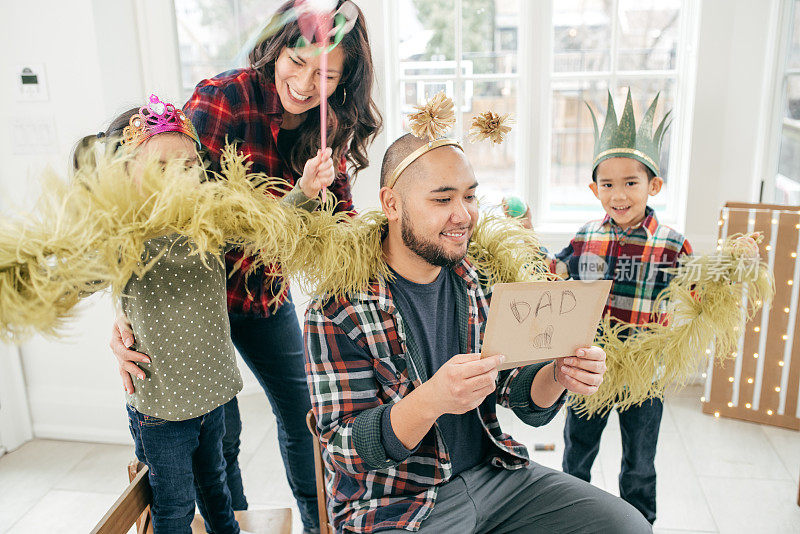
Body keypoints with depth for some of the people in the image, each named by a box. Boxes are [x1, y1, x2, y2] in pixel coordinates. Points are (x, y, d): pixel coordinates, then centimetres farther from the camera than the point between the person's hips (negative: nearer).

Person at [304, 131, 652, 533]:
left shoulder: (483, 279, 1)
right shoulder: (337, 311, -14)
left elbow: (523, 398, 5)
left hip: (494, 474, 5)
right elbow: (344, 449, -17)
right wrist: (430, 401, -35)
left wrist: (558, 375, -18)